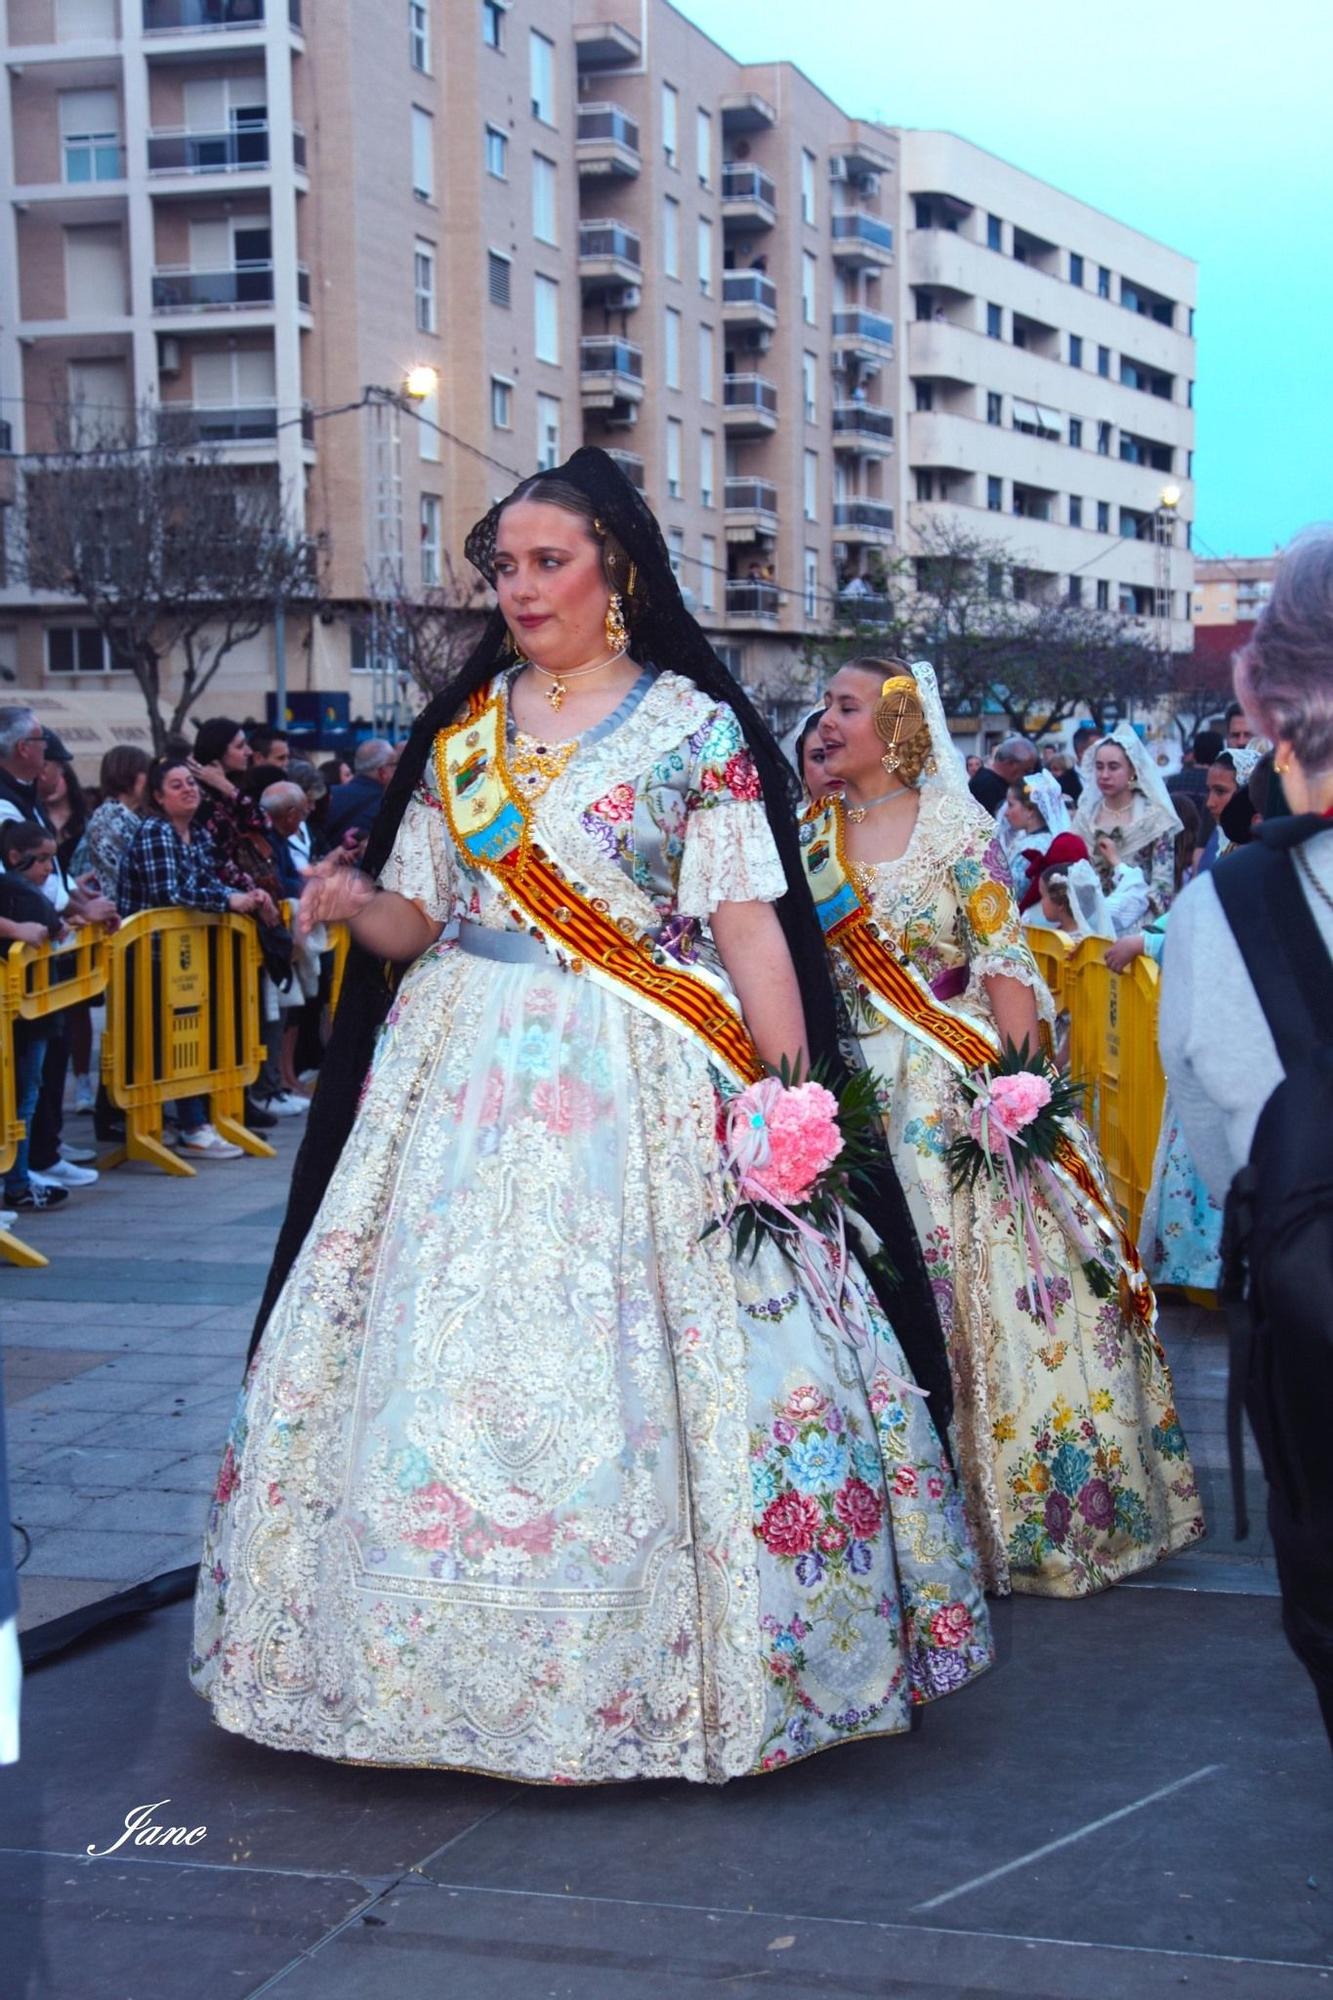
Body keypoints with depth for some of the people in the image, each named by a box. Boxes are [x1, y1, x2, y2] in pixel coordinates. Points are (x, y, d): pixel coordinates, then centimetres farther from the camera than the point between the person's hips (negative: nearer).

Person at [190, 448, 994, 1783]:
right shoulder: (461, 730, 13)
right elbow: (420, 919, 13)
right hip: (466, 1072, 4)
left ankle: (666, 1665, 10)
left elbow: (749, 926, -5)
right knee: (448, 1359, 2)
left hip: (645, 1089, -4)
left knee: (637, 1372, -5)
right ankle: (465, 1655, 15)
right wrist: (357, 907, -9)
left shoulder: (697, 729, 1)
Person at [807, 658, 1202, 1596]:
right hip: (846, 1090, 4)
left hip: (957, 1084, -4)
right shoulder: (809, 836, 8)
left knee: (990, 1284, -2)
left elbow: (1007, 964, -8)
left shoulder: (958, 827, -4)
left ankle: (1021, 1501, 14)